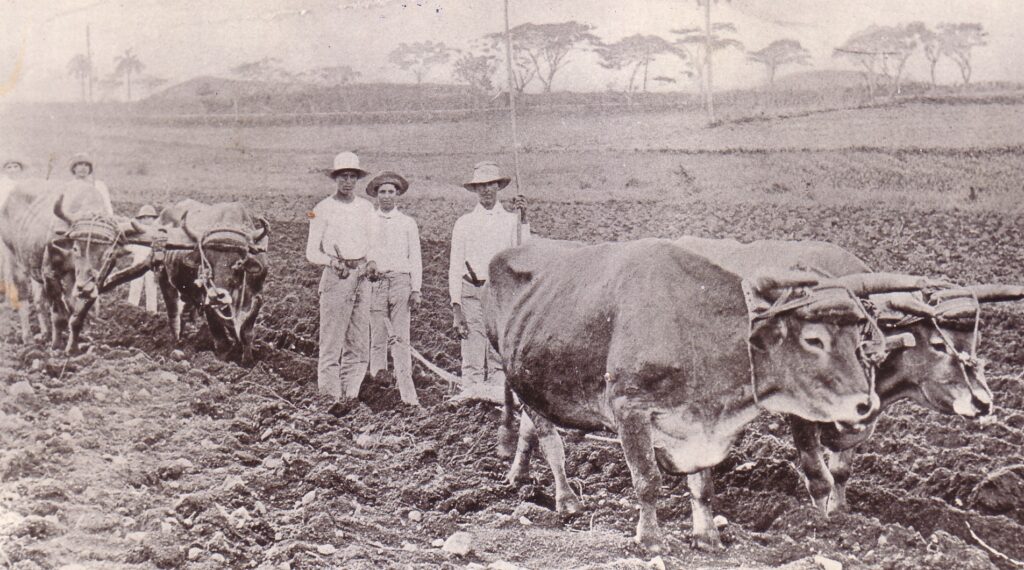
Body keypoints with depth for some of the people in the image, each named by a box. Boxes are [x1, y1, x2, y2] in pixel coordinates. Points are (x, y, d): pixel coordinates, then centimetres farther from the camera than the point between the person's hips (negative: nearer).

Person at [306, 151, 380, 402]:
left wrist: (372, 261, -2)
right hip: (336, 277, -5)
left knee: (359, 342, 5)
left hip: (361, 277, 5)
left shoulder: (366, 207, 13)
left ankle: (351, 394, 12)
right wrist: (334, 263, -18)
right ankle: (330, 395, -2)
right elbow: (312, 253, -1)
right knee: (331, 342, -6)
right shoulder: (323, 209, 0)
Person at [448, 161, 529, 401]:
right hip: (472, 292, 0)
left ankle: (497, 392, 1)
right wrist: (456, 304, 0)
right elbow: (455, 265, 8)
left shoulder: (511, 220, 12)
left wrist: (523, 218, -6)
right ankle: (473, 390, 0)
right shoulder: (465, 223, 11)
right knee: (472, 347, -5)